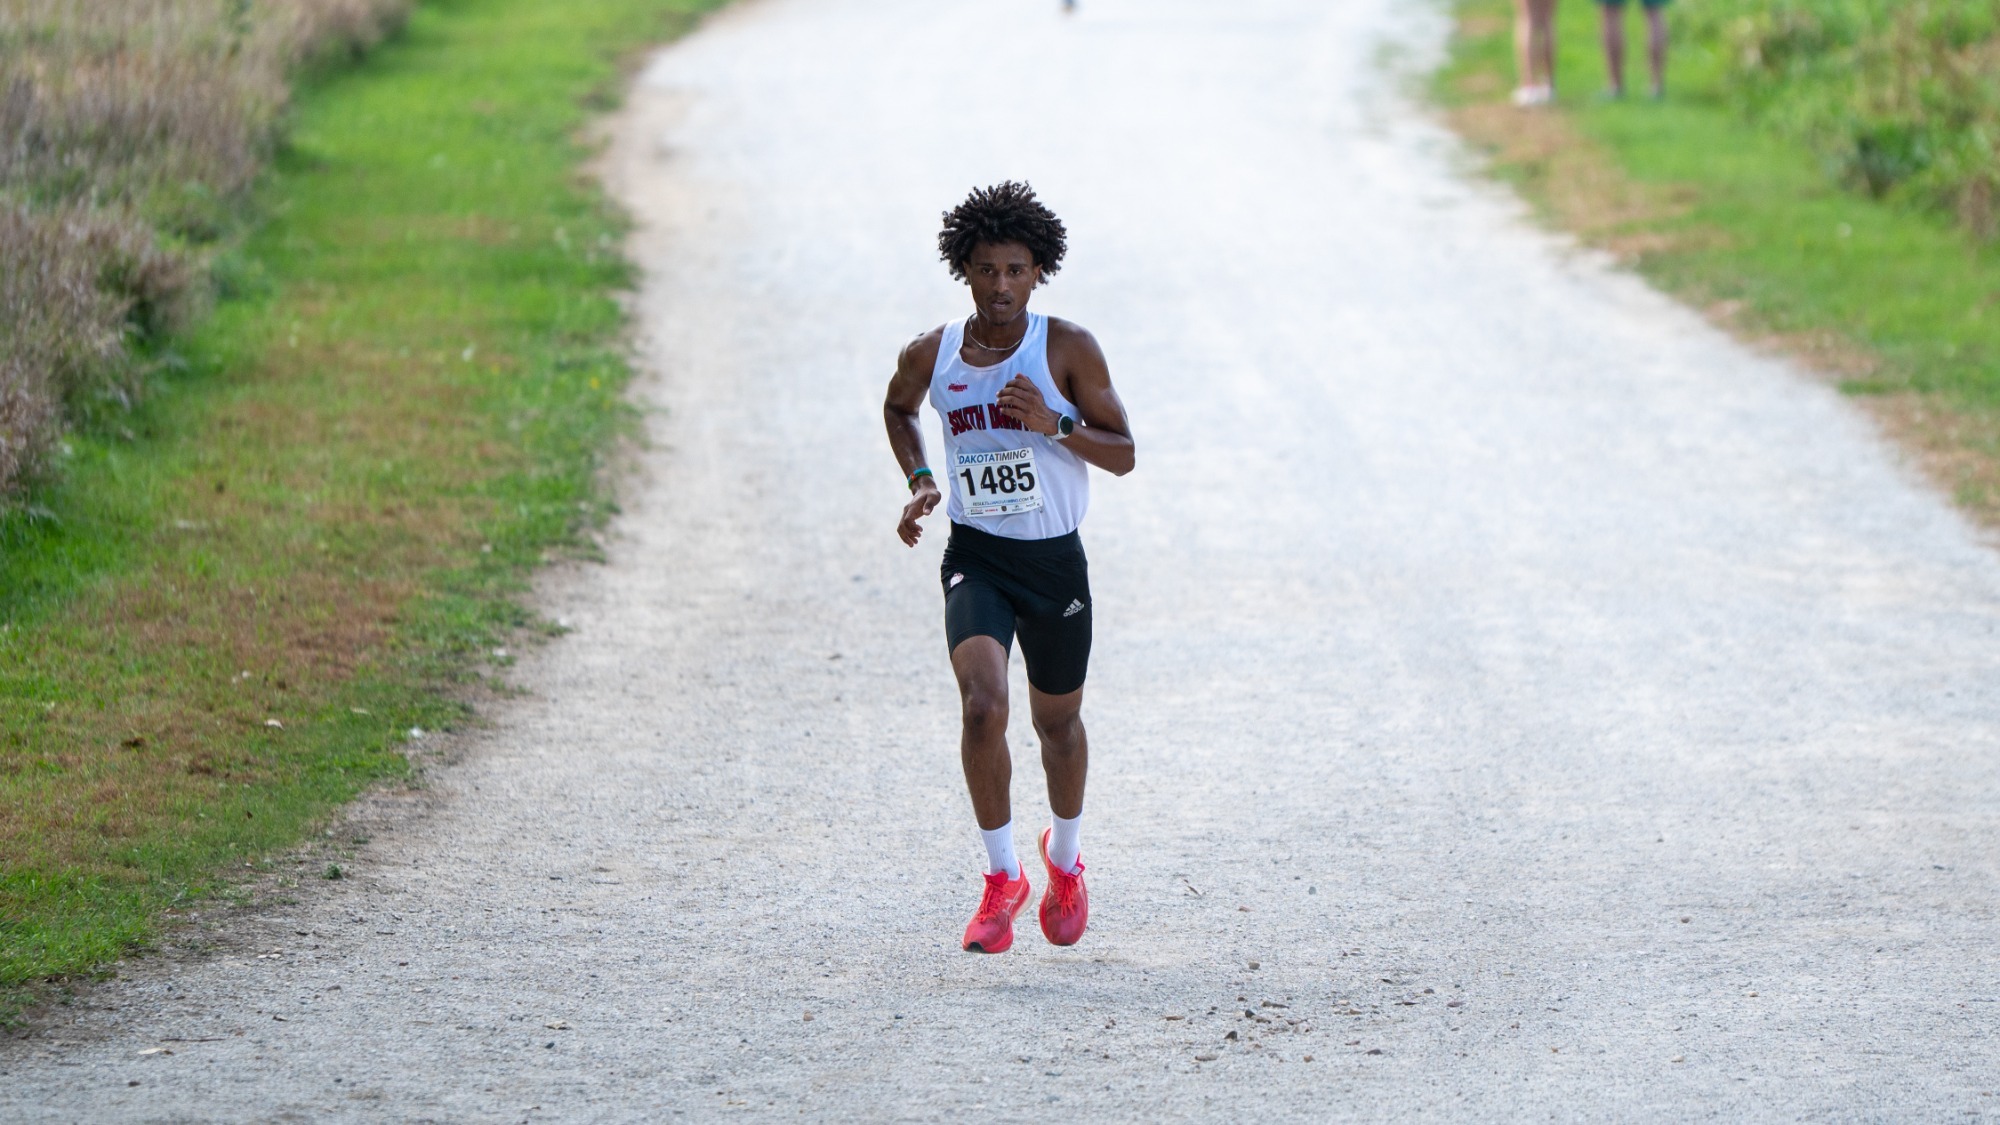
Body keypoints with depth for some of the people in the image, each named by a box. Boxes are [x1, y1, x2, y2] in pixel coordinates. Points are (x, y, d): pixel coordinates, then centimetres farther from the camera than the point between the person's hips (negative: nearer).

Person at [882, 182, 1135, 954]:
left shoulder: (1068, 350, -8)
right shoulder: (931, 356, -2)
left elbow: (1123, 454, -6)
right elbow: (897, 408, 21)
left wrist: (1054, 425, -23)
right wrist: (920, 480, 5)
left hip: (1055, 562, 0)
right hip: (975, 557, 0)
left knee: (1058, 719, 14)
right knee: (982, 704, -21)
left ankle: (1064, 860, 42)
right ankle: (1001, 878, -8)